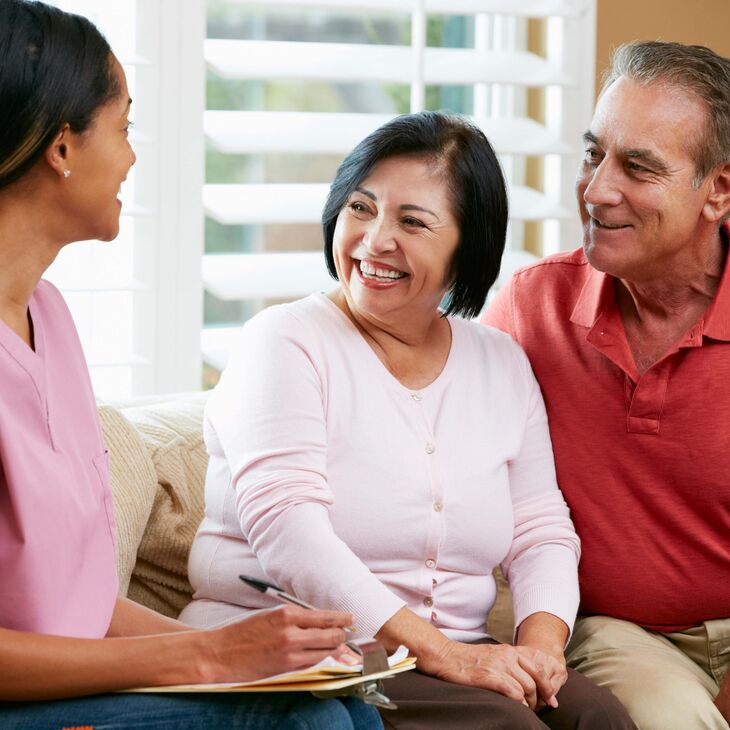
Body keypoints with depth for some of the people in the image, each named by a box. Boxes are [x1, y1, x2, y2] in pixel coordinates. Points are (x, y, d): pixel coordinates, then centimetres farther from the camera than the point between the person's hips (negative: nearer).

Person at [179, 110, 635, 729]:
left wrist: (541, 640, -11)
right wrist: (440, 652, -23)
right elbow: (285, 526, -16)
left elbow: (542, 532, 12)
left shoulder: (503, 365, 14)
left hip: (455, 653, 6)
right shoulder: (285, 342, -4)